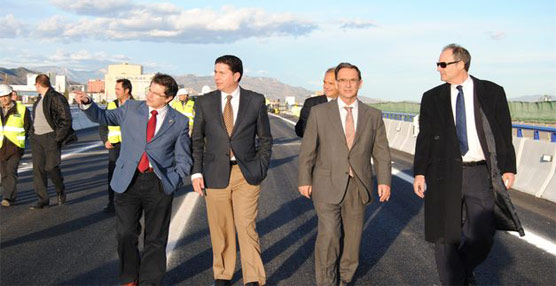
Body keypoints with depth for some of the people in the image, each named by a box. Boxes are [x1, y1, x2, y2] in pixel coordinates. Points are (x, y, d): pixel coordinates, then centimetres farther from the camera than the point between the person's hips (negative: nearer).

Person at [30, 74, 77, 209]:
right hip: (37, 138, 8)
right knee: (38, 169, 3)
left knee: (51, 167, -10)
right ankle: (42, 199, 9)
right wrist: (33, 132, 13)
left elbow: (66, 119, -13)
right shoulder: (39, 99, 16)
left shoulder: (56, 98, -11)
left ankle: (60, 190, 19)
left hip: (51, 137, -8)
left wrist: (58, 137, -15)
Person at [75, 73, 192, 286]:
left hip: (159, 184, -1)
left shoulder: (180, 122, 3)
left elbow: (183, 159, 6)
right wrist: (87, 104, -1)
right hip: (128, 181, 1)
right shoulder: (131, 109, 8)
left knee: (155, 238, 7)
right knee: (126, 234, 2)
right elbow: (103, 117, 17)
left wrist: (175, 181, -6)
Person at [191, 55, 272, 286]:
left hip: (246, 174, -1)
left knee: (246, 227, -7)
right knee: (220, 229, 8)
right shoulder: (205, 102, 3)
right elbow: (197, 140, 7)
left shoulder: (256, 101, 1)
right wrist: (196, 172, -1)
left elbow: (265, 138, 8)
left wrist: (261, 169, 0)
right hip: (215, 174, 2)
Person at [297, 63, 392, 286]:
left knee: (352, 236, 8)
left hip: (358, 186, 2)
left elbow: (381, 152, 3)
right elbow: (308, 149, 0)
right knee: (328, 235, -11)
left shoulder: (373, 115, 4)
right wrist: (304, 181, -2)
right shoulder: (319, 112, -1)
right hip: (327, 185, -2)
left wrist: (384, 181, -7)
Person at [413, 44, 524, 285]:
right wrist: (419, 172, 1)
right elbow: (424, 137, 6)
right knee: (445, 238, 5)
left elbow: (504, 134, 5)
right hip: (445, 174, 1)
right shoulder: (432, 98, 6)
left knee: (482, 238, 3)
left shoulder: (492, 93, 3)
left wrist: (508, 168, 0)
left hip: (479, 174, 0)